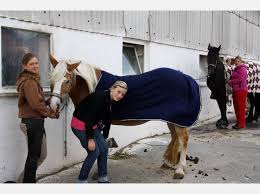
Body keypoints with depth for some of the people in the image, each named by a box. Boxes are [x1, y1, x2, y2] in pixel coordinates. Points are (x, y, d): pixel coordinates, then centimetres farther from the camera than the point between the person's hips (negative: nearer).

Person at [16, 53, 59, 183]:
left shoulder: (32, 79, 15)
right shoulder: (29, 82, -17)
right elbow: (35, 104, -23)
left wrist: (48, 109, 5)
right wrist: (51, 113, -12)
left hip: (33, 121, 10)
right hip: (33, 122, -10)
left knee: (41, 154, 18)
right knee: (34, 155, 3)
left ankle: (25, 178, 29)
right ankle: (29, 181, 16)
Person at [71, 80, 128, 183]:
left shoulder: (111, 102, 0)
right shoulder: (99, 97, -27)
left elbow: (107, 120, 10)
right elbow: (89, 117, -28)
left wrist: (104, 137, 15)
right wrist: (90, 139, -25)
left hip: (92, 125, 9)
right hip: (80, 125, -8)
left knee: (104, 148, 4)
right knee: (95, 151, -10)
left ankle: (103, 179, 16)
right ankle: (82, 180, 7)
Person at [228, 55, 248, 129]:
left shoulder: (242, 69, -8)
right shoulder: (235, 69, 18)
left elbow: (240, 79, -19)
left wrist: (231, 81, -10)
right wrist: (231, 84, 5)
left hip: (241, 90, -9)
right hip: (235, 90, 9)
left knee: (241, 107, -5)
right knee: (236, 107, 12)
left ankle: (241, 124, -1)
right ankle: (238, 123, 20)